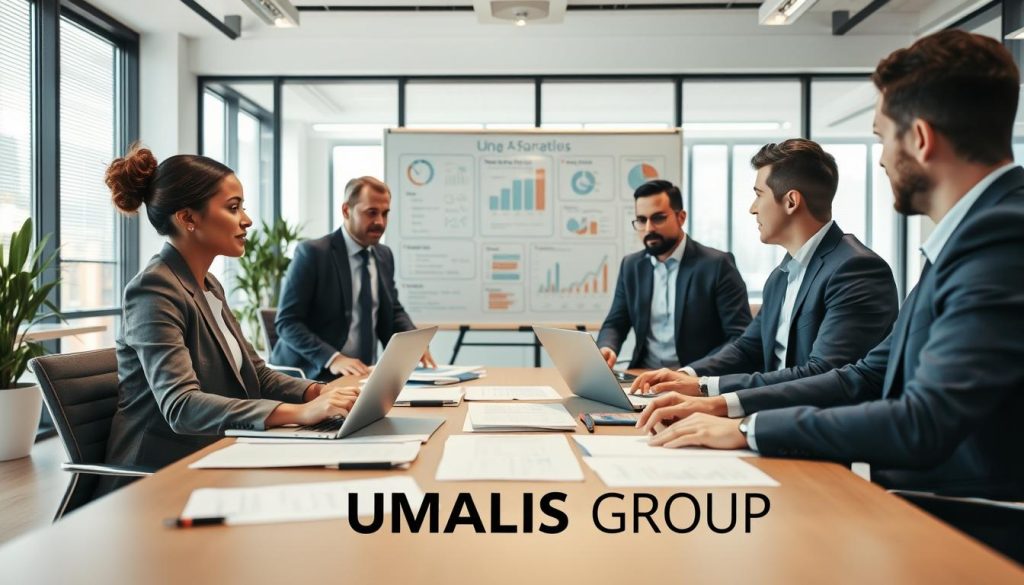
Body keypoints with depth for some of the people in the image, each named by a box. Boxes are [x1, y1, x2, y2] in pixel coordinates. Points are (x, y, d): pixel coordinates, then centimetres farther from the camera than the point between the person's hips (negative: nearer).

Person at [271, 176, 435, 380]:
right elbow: (287, 321, -13)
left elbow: (393, 311, 17)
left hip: (362, 374, 5)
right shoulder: (312, 253, -10)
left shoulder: (384, 255, 10)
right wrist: (332, 358, -27)